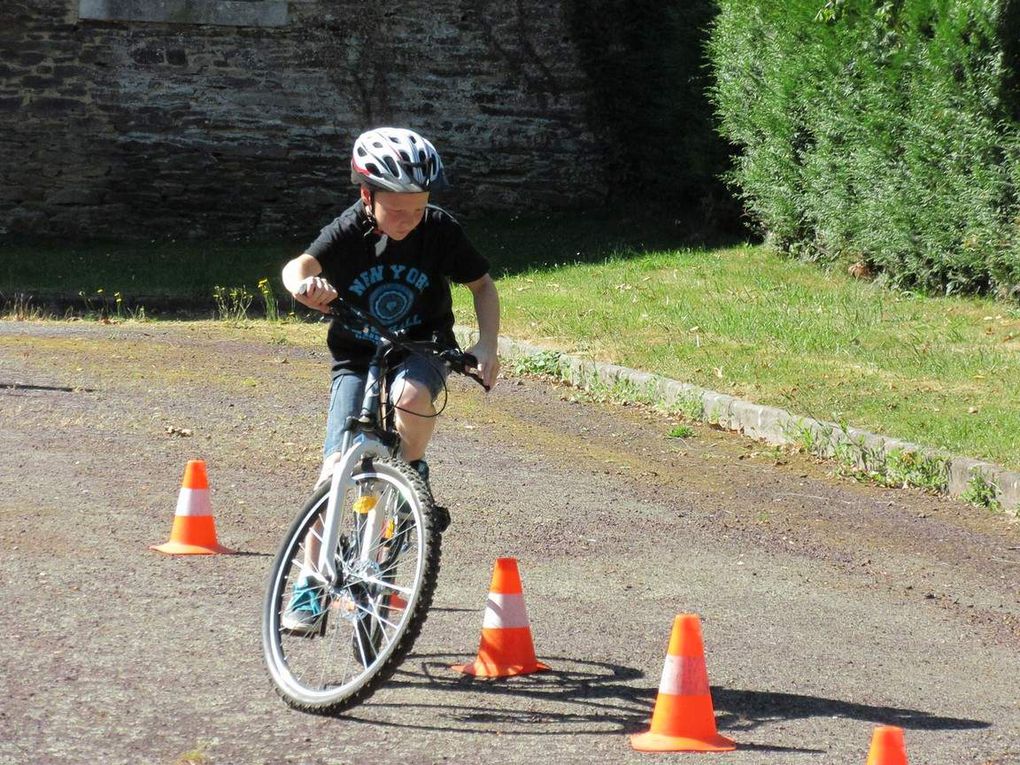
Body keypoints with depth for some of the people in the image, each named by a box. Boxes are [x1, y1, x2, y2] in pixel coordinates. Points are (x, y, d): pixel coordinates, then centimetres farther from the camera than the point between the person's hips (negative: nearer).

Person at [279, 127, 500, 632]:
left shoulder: (439, 230, -11)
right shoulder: (349, 231, -13)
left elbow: (482, 285, 2)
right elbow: (300, 265, -30)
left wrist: (486, 345, -13)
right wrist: (303, 283, -54)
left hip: (420, 349, 0)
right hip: (357, 359, 0)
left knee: (411, 393, -38)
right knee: (336, 468, -12)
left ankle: (414, 470, -6)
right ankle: (308, 591, -2)